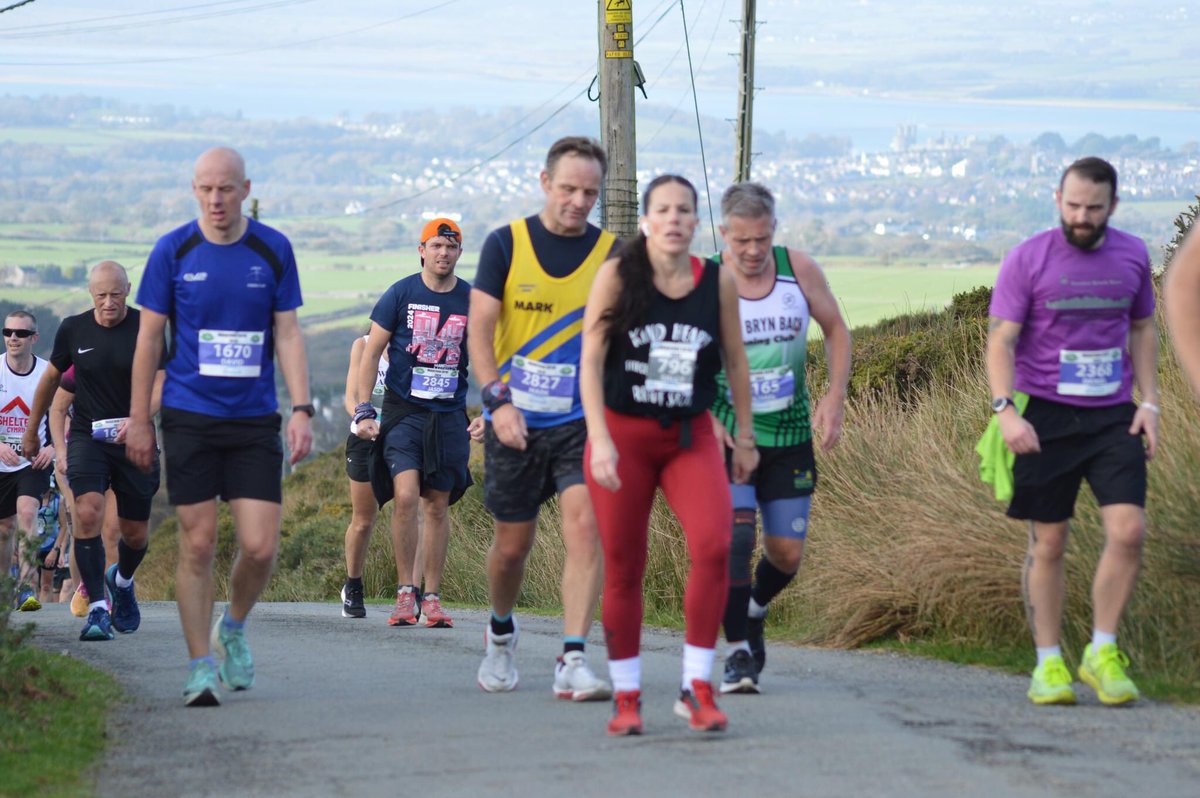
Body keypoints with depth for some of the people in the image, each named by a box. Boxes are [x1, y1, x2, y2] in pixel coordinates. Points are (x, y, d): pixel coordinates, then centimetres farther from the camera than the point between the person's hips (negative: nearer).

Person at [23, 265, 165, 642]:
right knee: (88, 513, -23)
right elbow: (52, 378, 14)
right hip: (87, 437, 0)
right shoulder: (73, 329, -2)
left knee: (135, 533, 7)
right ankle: (97, 610, -20)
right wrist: (32, 430, 23)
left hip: (135, 441, 0)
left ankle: (121, 580, 42)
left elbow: (160, 384, -13)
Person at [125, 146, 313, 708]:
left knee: (260, 546, -6)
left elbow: (287, 334, 6)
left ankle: (234, 627, 23)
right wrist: (139, 420, 2)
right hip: (189, 418, -1)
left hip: (254, 421, 1)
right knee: (197, 544, -2)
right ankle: (201, 669, 7)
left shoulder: (273, 250, 3)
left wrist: (301, 409, -3)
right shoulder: (173, 251, -1)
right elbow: (149, 338, 4)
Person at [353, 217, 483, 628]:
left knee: (438, 506, 5)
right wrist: (363, 411, -3)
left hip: (449, 415, 2)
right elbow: (371, 354, 3)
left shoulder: (472, 301, 4)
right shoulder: (400, 295, -2)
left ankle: (432, 597, 13)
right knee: (406, 496, -17)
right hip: (403, 410, -2)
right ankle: (405, 591, -6)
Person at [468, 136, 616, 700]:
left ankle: (573, 662, -17)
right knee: (512, 544, 9)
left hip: (582, 422, 0)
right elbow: (479, 332, -5)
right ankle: (500, 633, 38)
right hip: (515, 421, 0)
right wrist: (498, 401, -18)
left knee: (584, 526, -18)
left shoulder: (612, 254, 1)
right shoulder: (506, 245, -2)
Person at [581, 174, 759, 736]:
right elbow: (591, 361, -9)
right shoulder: (618, 276, -6)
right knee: (624, 569, 2)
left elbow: (735, 361, 11)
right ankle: (626, 698, 16)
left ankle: (696, 688, -9)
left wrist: (745, 437, 16)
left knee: (714, 546, -20)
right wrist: (600, 438, -19)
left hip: (691, 437, 1)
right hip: (623, 434, -1)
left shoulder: (718, 283, 0)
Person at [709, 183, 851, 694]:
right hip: (728, 436, -3)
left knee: (787, 554, 5)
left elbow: (836, 330, 10)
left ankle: (753, 613, 37)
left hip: (790, 437, 3)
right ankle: (739, 652, -10)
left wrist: (835, 397, -1)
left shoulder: (799, 270, -3)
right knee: (735, 537, -20)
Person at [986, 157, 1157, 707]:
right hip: (1045, 418, -2)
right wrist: (1005, 410, -20)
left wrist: (1149, 402, 7)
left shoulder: (1132, 255, 6)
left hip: (1113, 416, 2)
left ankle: (1103, 652, 4)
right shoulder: (1027, 260, -4)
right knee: (1048, 543, 3)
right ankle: (1048, 662, 12)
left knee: (1128, 531, -11)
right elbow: (1001, 340, -7)